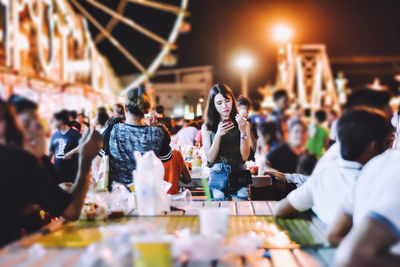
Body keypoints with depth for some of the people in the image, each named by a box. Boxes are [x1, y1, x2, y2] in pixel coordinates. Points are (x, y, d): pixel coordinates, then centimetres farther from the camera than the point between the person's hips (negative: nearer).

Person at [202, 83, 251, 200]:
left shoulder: (243, 124, 7)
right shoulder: (207, 128, 5)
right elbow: (210, 158, -1)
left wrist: (243, 131, -12)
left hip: (239, 174, 1)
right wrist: (218, 135, -13)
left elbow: (245, 156, 0)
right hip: (218, 175, -1)